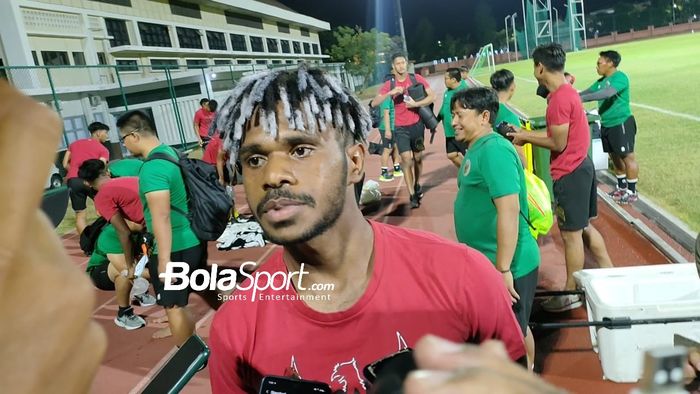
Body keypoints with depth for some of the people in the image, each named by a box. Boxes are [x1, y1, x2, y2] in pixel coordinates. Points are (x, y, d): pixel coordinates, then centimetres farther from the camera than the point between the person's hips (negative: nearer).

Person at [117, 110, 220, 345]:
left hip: (175, 248, -9)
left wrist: (164, 259, -25)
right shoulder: (172, 152, 7)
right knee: (205, 289, 23)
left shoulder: (152, 168, -21)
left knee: (174, 307, 5)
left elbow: (162, 217, -26)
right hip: (195, 239, 9)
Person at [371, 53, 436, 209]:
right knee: (406, 160, -10)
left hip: (417, 125, 1)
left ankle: (417, 185, 38)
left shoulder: (416, 79, -3)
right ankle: (412, 195, -5)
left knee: (418, 158, 14)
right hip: (400, 128, -1)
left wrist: (416, 103, -20)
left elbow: (432, 96, -6)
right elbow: (374, 103, -11)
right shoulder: (389, 85, -2)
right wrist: (390, 93, -24)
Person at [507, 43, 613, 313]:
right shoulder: (567, 91, 10)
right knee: (584, 227, 20)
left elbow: (558, 143, -19)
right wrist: (525, 133, 8)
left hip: (569, 173, -10)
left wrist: (526, 138, -8)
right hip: (580, 166, 10)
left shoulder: (559, 99, -21)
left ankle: (571, 294, 15)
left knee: (571, 234, 2)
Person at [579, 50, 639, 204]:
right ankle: (621, 187, 30)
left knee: (627, 157, 0)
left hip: (621, 123, -9)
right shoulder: (601, 81, 11)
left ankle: (632, 192, 8)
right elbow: (585, 93, 12)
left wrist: (582, 99, -38)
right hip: (606, 125, 9)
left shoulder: (620, 77, -16)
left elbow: (608, 93, -31)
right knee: (615, 156, 16)